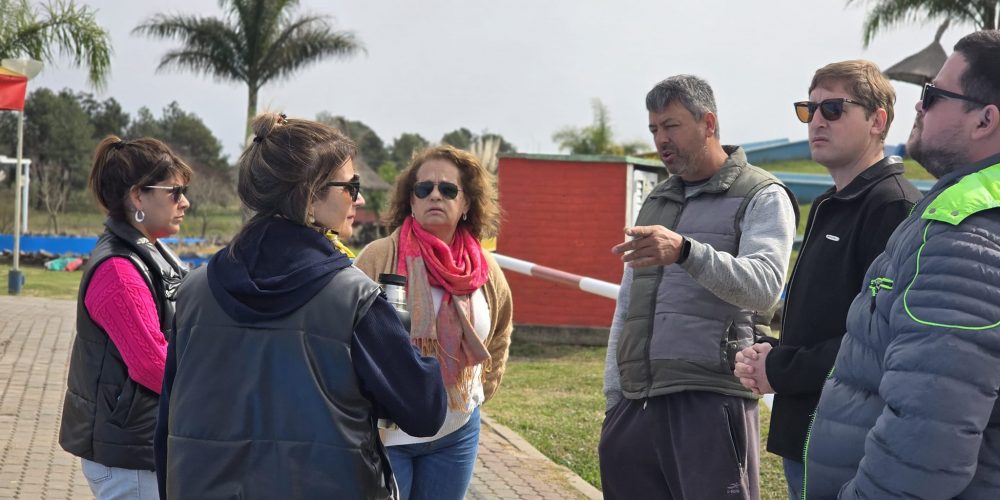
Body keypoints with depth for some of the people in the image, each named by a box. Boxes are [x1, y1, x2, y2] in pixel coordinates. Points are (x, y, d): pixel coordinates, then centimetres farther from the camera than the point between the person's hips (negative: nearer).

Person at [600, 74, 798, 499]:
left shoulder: (762, 196, 0)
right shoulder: (655, 202, 20)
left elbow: (764, 285, -19)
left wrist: (685, 250, -35)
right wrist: (614, 394, 14)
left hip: (710, 403, -6)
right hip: (636, 404, 6)